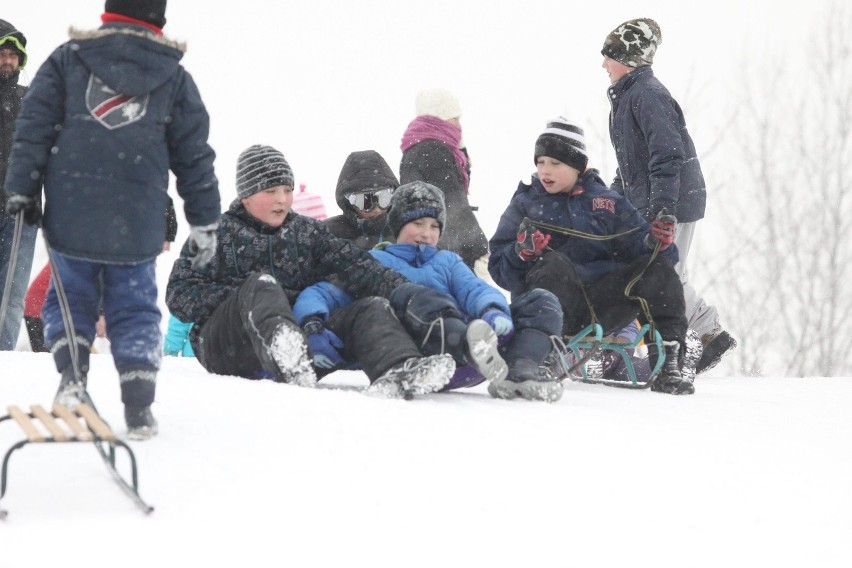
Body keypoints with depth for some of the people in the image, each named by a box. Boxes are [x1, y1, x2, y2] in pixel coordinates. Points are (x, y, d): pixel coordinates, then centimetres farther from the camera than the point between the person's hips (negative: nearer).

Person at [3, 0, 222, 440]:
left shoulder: (68, 58, 5)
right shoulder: (174, 76, 8)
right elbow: (194, 154, 10)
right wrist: (204, 222, 15)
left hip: (72, 210, 0)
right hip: (138, 221, 0)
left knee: (70, 296, 14)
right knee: (135, 309, 7)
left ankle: (71, 373, -7)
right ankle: (139, 407, 0)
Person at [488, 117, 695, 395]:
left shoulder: (606, 202, 16)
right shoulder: (525, 204, 11)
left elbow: (637, 244, 8)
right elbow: (500, 270, 4)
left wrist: (657, 241, -15)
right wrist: (521, 253, -18)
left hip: (602, 306, 3)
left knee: (657, 267, -15)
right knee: (554, 264, -32)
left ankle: (667, 364, -20)